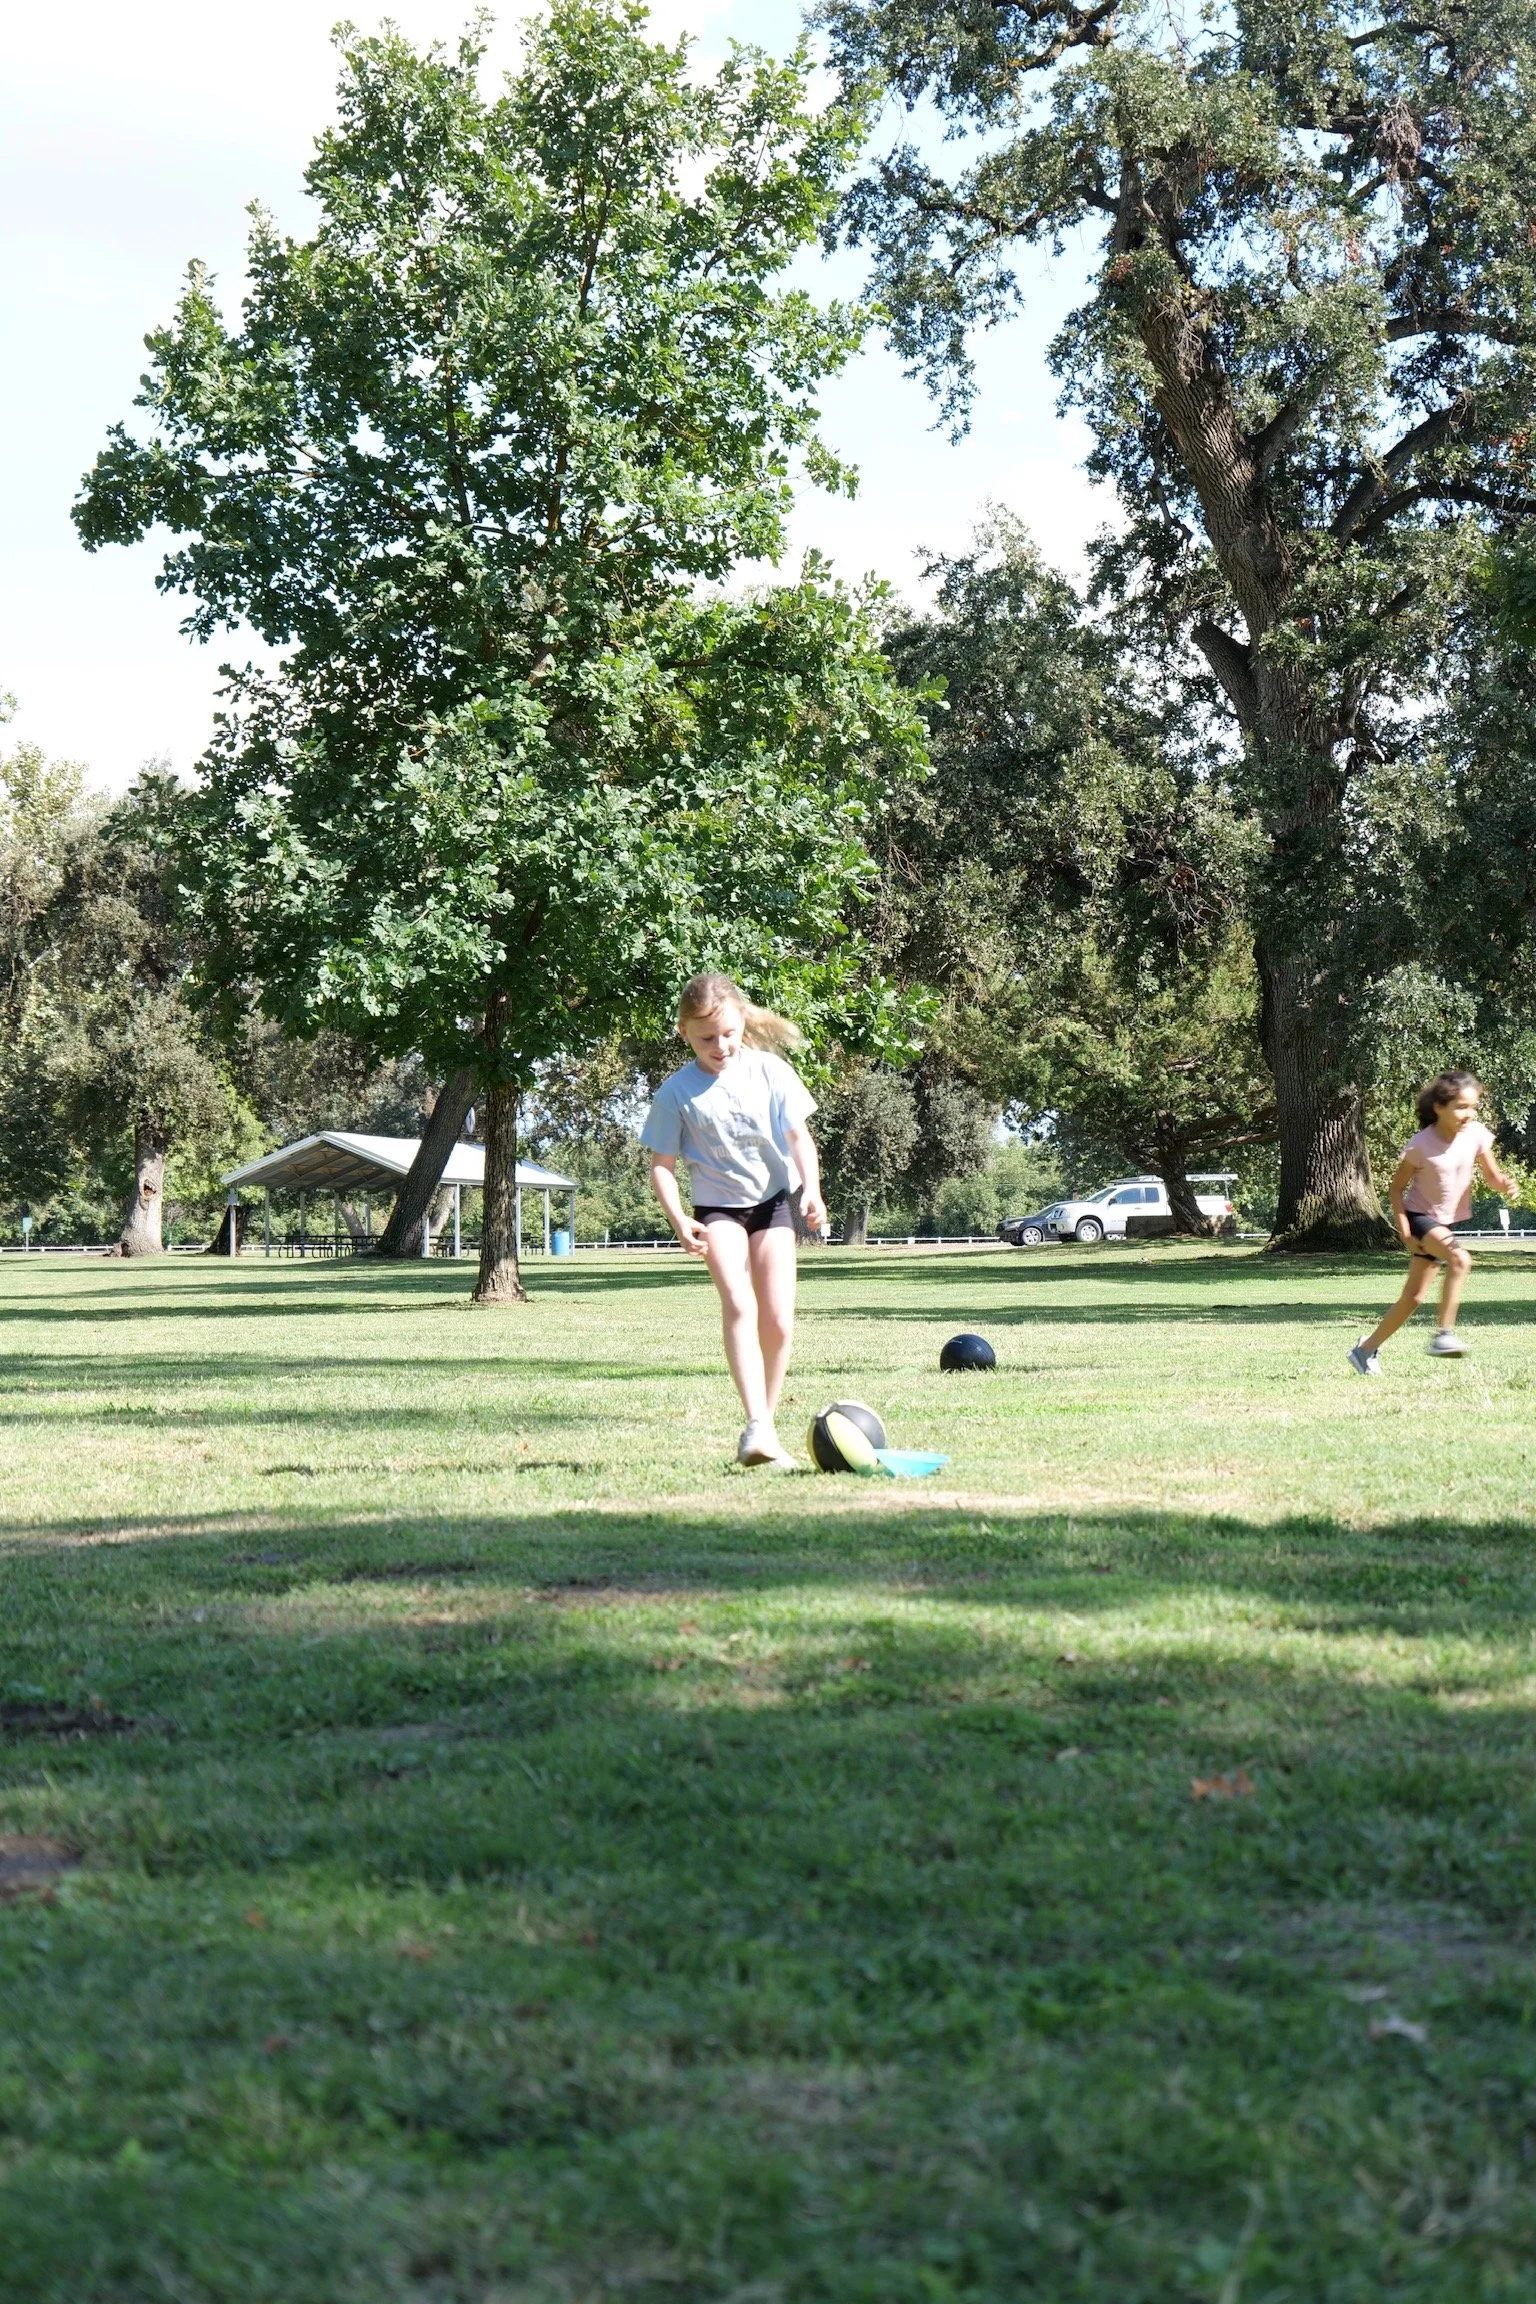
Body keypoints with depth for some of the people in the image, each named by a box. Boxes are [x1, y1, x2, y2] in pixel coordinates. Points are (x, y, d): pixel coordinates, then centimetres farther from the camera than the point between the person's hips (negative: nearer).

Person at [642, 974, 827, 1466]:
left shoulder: (769, 1070, -4)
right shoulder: (677, 1092, -8)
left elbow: (798, 1135, 1)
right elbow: (662, 1165, -2)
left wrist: (812, 1189, -14)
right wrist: (679, 1219, -18)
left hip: (773, 1202, 2)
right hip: (718, 1207, -2)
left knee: (779, 1323, -5)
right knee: (739, 1305, -24)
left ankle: (764, 1424, 10)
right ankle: (757, 1427, -33)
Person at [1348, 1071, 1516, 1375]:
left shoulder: (1476, 1134, -9)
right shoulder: (1421, 1145, -21)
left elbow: (1493, 1176, -1)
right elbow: (1397, 1187, -11)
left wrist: (1505, 1184, -25)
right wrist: (1404, 1231, -18)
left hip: (1445, 1222, 6)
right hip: (1420, 1216, -6)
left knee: (1413, 1298, 9)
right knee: (1460, 1259, -33)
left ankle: (1366, 1349, 23)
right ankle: (1444, 1335, -29)